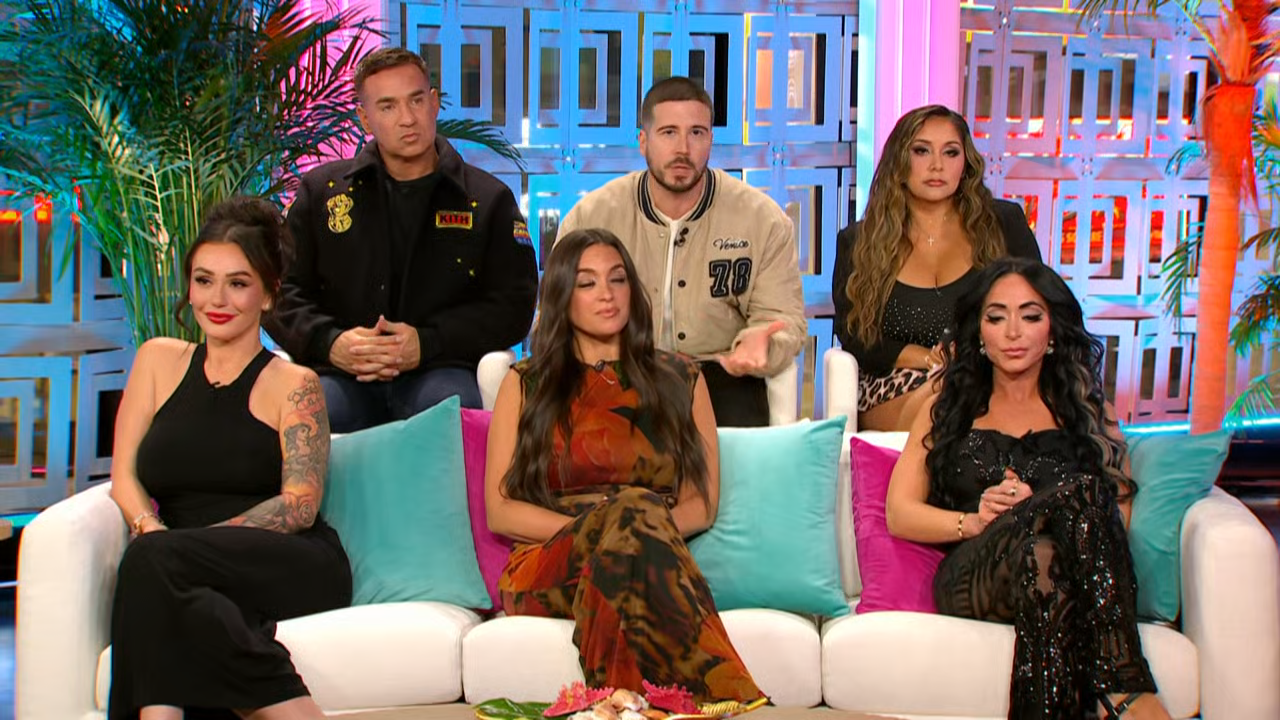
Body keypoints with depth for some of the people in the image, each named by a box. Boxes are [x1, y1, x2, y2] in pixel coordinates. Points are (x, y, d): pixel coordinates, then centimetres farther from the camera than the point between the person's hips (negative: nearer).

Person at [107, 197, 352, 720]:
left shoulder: (293, 384, 9)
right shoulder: (159, 360, 21)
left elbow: (301, 504, -3)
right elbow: (125, 477, 15)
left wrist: (164, 544, -16)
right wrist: (151, 528, -11)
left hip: (295, 570, -2)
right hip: (192, 580, 2)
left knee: (153, 560, -33)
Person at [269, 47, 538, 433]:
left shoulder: (489, 199, 14)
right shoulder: (321, 191, 19)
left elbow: (513, 305, 5)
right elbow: (281, 292, 14)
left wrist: (427, 344, -10)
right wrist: (329, 343, -8)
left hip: (439, 374, -1)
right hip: (341, 373, 1)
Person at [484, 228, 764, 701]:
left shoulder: (680, 381, 21)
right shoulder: (526, 384, 18)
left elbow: (702, 505, 13)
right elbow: (500, 511, 8)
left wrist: (627, 530, -9)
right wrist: (592, 527, -10)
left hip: (652, 566, 1)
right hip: (550, 567, -1)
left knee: (635, 520, -37)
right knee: (633, 508, -36)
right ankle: (726, 695, -46)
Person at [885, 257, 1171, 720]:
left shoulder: (1088, 413, 25)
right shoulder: (948, 409, 26)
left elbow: (1119, 517, 10)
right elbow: (899, 514, 15)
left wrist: (1036, 510, -10)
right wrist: (974, 520, -5)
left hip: (1081, 581, 1)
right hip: (970, 575, -1)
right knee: (1080, 489, -33)